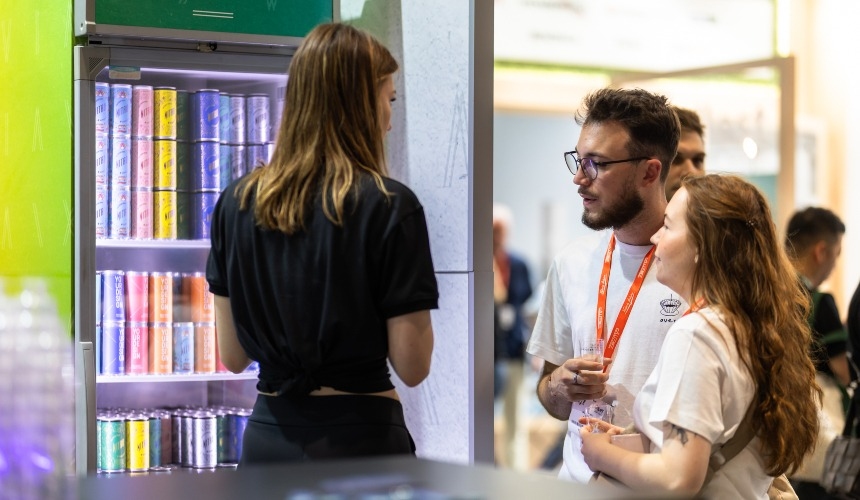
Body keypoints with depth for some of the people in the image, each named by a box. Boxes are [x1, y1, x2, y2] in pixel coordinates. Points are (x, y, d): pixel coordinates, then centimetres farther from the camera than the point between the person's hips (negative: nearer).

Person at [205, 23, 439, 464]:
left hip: (266, 439, 5)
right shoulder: (390, 206, -12)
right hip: (359, 439, -4)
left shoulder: (237, 202, 2)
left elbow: (233, 357, 7)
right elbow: (412, 367, -9)